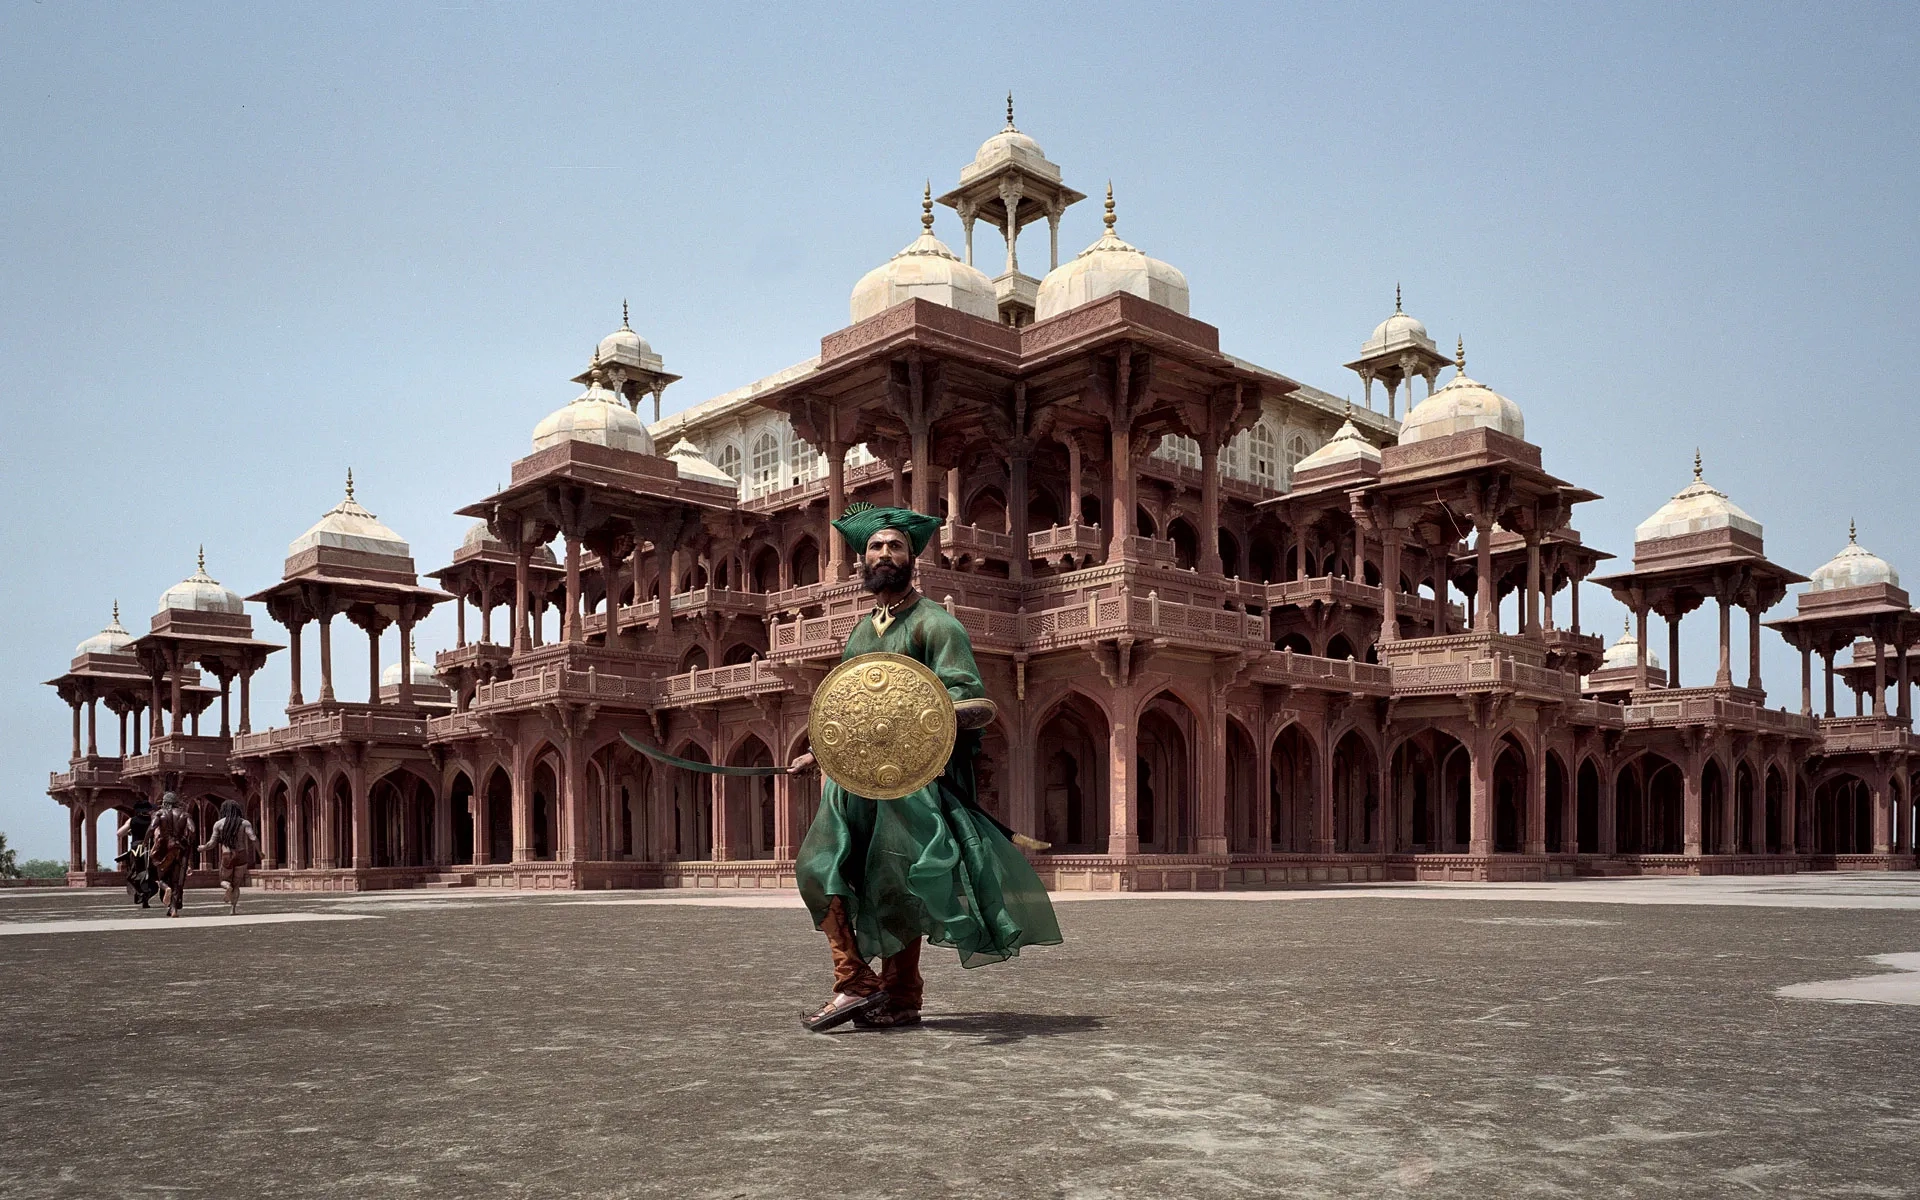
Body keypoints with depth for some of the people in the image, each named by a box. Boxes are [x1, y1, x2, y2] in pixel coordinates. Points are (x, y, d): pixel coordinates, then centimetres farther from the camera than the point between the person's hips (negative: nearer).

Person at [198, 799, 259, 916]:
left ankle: (228, 887, -18)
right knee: (237, 885, 12)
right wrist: (259, 852, 0)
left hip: (226, 856, 0)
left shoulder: (219, 824, 3)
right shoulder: (244, 823, 0)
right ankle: (232, 909, -2)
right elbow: (253, 838, -12)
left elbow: (212, 843, 3)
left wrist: (203, 848, 24)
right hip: (241, 855, 0)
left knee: (224, 881, 19)